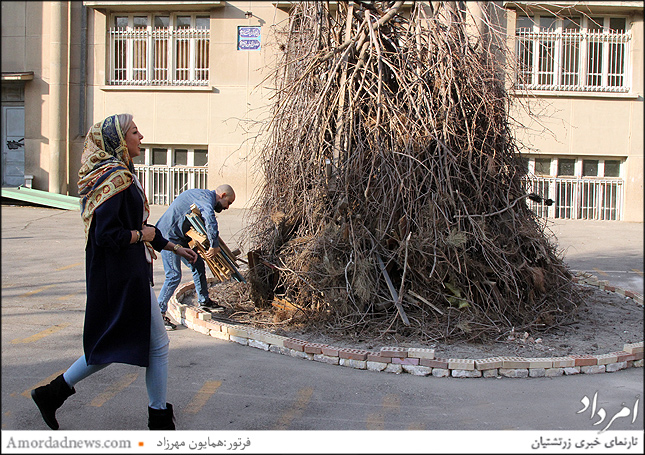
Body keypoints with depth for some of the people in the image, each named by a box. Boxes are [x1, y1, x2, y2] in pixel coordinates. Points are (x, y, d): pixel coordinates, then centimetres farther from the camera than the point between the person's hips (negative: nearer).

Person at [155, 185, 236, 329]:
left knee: (198, 265, 15)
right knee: (174, 276, -10)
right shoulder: (207, 197, -19)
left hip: (181, 237, 11)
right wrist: (214, 245, -34)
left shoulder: (204, 195, 15)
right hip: (169, 236, -11)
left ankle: (204, 301, 29)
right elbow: (210, 219, -39)